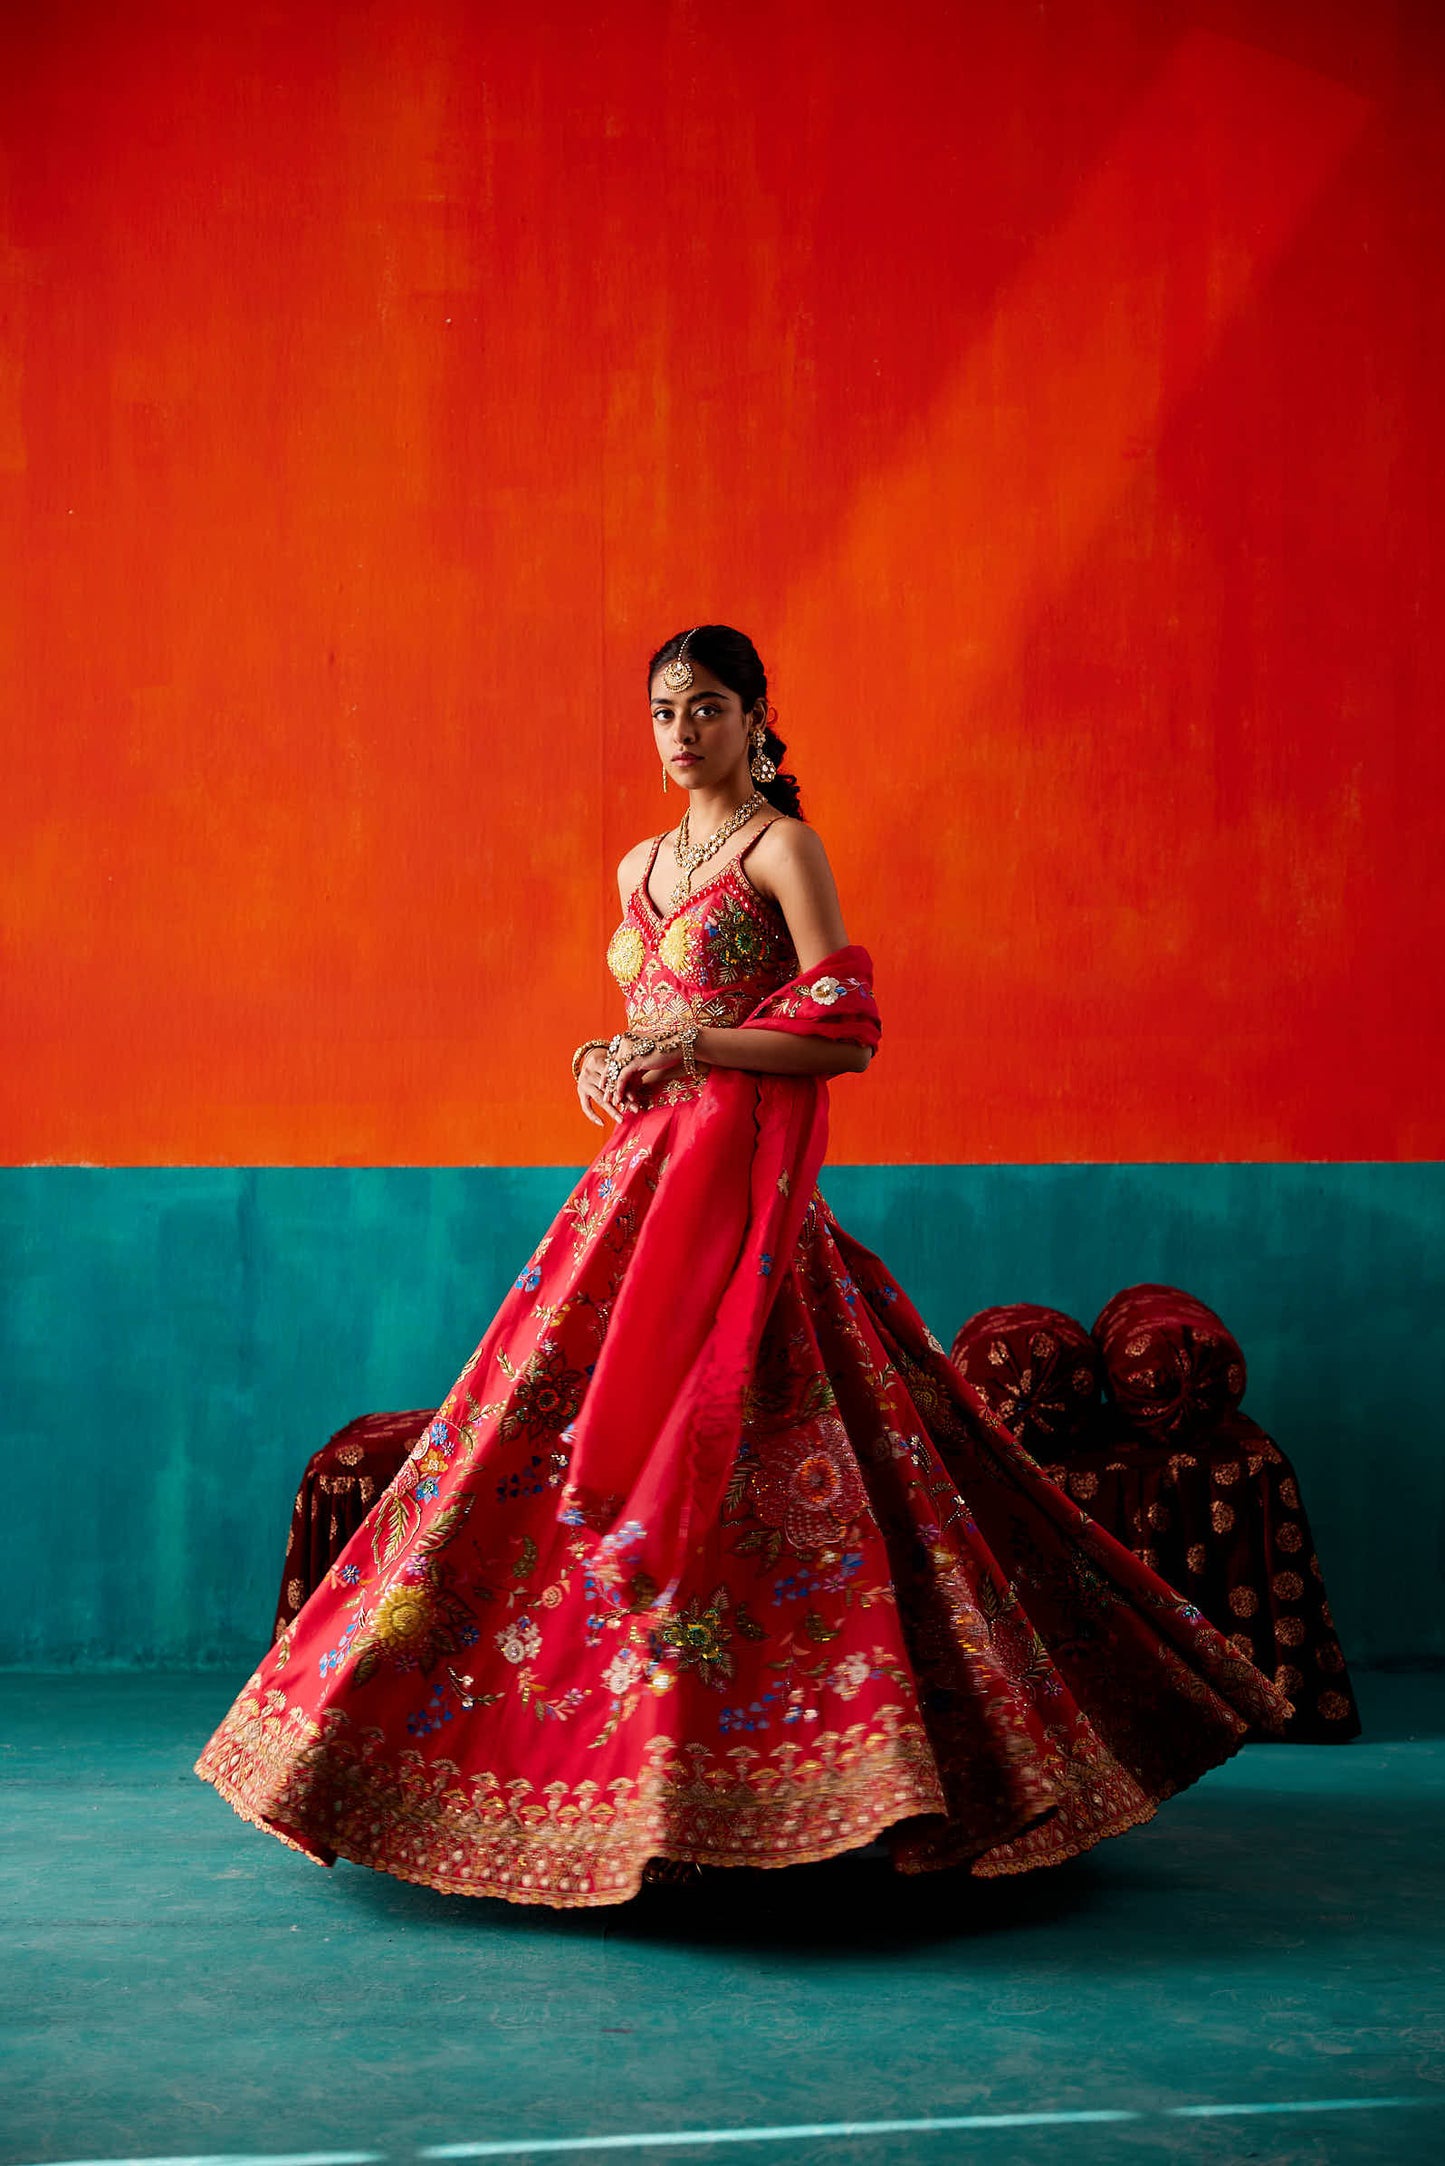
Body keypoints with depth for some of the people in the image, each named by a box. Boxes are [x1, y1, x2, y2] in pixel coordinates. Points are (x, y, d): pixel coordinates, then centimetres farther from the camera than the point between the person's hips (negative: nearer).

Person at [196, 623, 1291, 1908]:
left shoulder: (785, 850, -4)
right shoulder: (641, 868, 18)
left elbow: (850, 1035, -10)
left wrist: (692, 1046, -15)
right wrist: (609, 1064, 6)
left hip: (745, 1182, -8)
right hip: (644, 1173, 8)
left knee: (712, 1448, -15)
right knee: (560, 1432, 2)